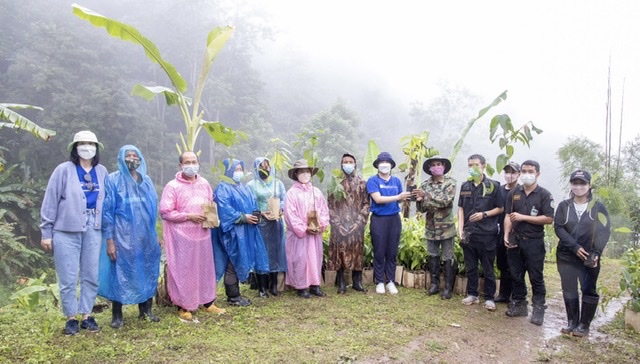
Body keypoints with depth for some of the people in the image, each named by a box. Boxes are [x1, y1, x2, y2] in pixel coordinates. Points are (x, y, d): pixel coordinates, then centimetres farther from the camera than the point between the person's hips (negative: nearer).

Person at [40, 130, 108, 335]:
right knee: (68, 278, 5)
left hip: (93, 230, 3)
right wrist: (46, 232, -4)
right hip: (67, 231, -3)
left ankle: (87, 315, 24)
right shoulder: (64, 170, -3)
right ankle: (71, 318, 21)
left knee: (92, 276, 10)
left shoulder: (102, 172, 6)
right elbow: (50, 202, -3)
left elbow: (106, 201, 7)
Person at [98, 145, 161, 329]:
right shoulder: (113, 180, -4)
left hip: (145, 237, 5)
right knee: (120, 274, 2)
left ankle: (146, 310, 24)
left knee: (147, 273, 10)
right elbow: (107, 211, -7)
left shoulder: (146, 181, 10)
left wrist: (155, 235, 13)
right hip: (122, 237, -4)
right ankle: (117, 316, 15)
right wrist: (109, 240, -11)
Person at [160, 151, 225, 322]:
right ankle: (183, 307, 15)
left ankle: (208, 302, 25)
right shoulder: (172, 186, -8)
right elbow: (165, 212, -12)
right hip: (181, 236, -5)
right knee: (182, 271, 2)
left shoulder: (204, 184, 8)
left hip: (202, 234, 5)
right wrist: (189, 216, -17)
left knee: (205, 268, 12)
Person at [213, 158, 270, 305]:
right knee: (233, 263, -1)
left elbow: (253, 206, 17)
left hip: (247, 231, 7)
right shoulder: (223, 189, -7)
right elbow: (225, 210, -19)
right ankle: (233, 296, 8)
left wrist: (255, 216, -4)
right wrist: (243, 217, -20)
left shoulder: (245, 188, 19)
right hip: (232, 232, -7)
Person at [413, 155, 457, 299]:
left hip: (446, 227, -4)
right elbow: (421, 208, 5)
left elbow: (445, 201, -20)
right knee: (433, 256, 12)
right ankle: (435, 284, 24)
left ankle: (448, 288, 13)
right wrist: (419, 201, -17)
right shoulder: (425, 184, 5)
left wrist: (426, 195, -24)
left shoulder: (450, 182, -6)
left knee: (448, 258, 3)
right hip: (431, 227, 4)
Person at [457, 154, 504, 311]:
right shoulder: (465, 186, 8)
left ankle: (489, 297, 17)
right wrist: (460, 230, 0)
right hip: (468, 233, 4)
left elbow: (500, 209, 1)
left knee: (488, 268, 6)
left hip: (487, 234, -3)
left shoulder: (493, 185, -3)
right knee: (470, 267, 12)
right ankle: (472, 294, 24)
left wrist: (484, 214, -14)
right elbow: (461, 209, 9)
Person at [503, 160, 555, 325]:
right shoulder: (514, 193, 9)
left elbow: (549, 219, -12)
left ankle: (538, 309, 13)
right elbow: (508, 216, 7)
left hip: (534, 242, -4)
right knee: (516, 275, 12)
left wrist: (523, 217, -14)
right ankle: (519, 304, 24)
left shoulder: (544, 195, -4)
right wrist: (506, 235, -4)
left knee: (536, 277, 3)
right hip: (515, 241, 4)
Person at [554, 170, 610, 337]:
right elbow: (558, 228, -5)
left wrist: (596, 253, -19)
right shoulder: (563, 206, 3)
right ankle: (572, 322, 20)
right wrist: (575, 247, -17)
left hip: (590, 258, -2)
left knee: (588, 290, 4)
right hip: (566, 256, 2)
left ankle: (584, 325, 15)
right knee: (569, 290, 8)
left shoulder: (598, 207, -1)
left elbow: (604, 231, -6)